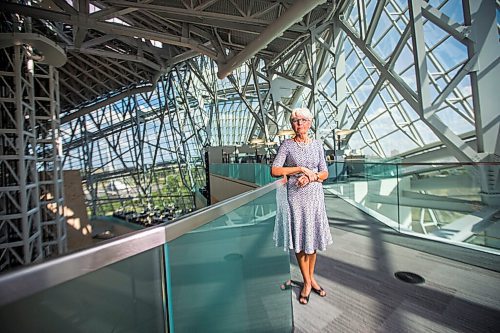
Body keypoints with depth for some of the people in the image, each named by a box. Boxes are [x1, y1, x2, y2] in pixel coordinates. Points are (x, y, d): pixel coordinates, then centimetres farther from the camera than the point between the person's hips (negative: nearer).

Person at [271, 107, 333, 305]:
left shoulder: (317, 144, 8)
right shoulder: (287, 145, -3)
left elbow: (325, 173, 8)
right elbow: (274, 171, -13)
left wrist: (311, 176, -12)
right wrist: (301, 169, -15)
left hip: (315, 195, 3)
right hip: (295, 196, -3)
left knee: (313, 237, 12)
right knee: (299, 239, 6)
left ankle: (311, 277, 33)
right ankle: (307, 282, 25)